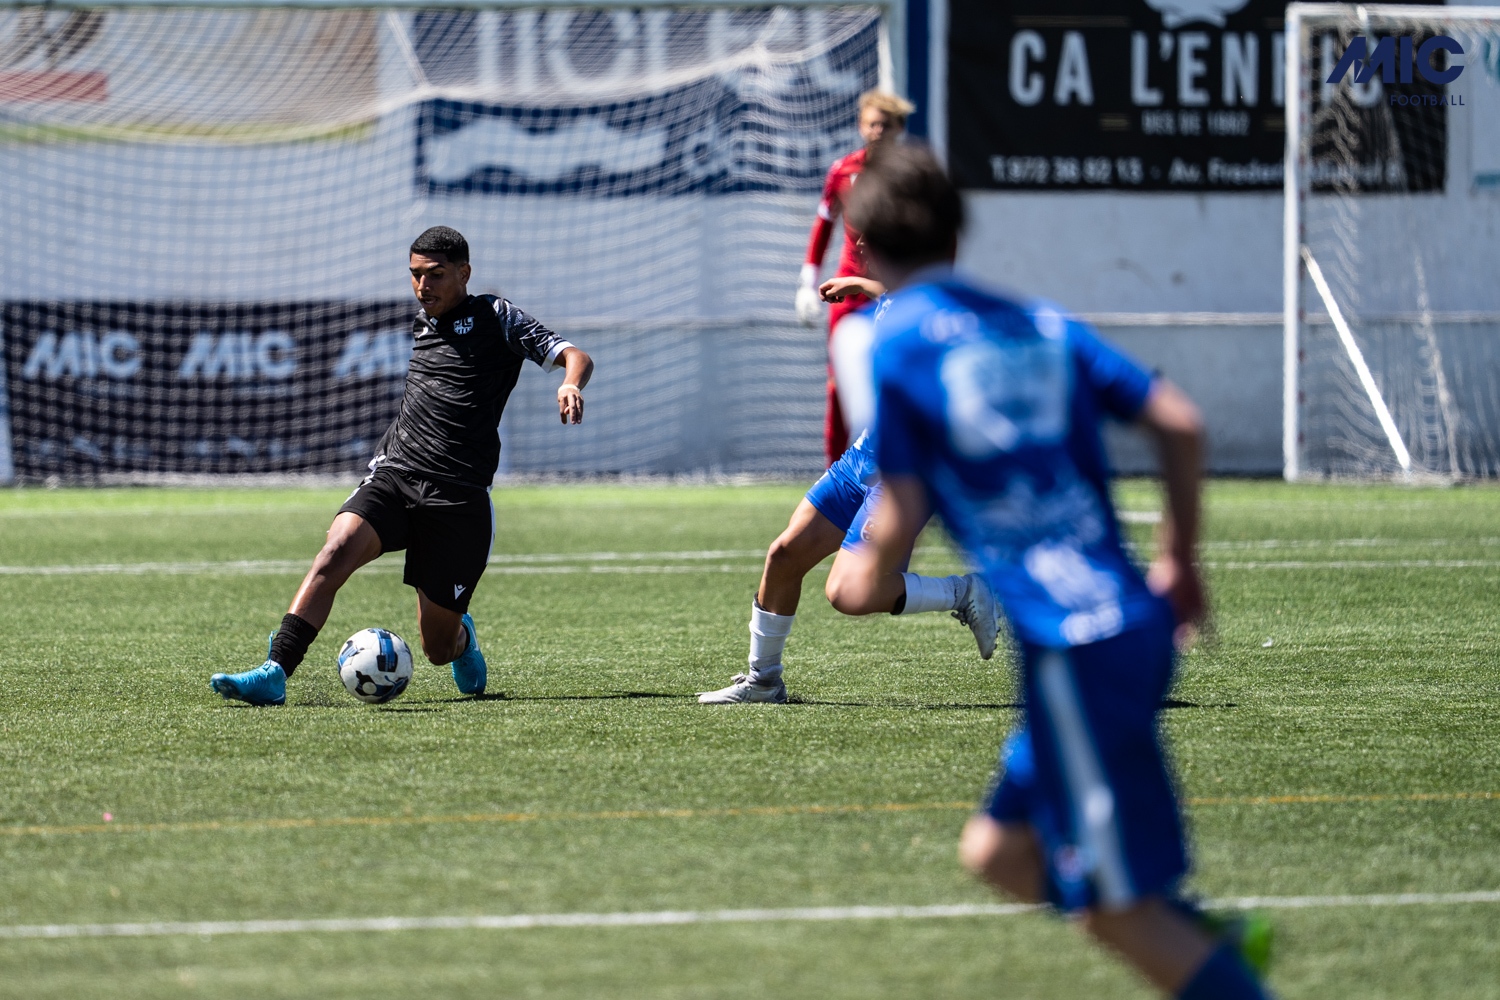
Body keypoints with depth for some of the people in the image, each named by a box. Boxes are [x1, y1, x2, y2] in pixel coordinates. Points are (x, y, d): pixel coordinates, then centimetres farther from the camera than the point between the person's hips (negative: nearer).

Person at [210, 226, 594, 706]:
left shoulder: (494, 317, 3)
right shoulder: (419, 327, 20)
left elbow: (574, 357, -4)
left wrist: (570, 384, -25)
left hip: (459, 498, -4)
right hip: (394, 474, 4)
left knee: (438, 647, 0)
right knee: (338, 550, -27)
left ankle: (462, 639, 39)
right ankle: (274, 673, -35)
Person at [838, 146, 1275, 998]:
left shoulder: (894, 342, -2)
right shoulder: (1043, 325, 15)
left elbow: (901, 519, -5)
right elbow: (1180, 423, 8)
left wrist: (865, 579, 16)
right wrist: (1181, 557, 20)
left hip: (1070, 644, -7)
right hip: (1137, 623, 7)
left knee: (1120, 911, -2)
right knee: (999, 851, 19)